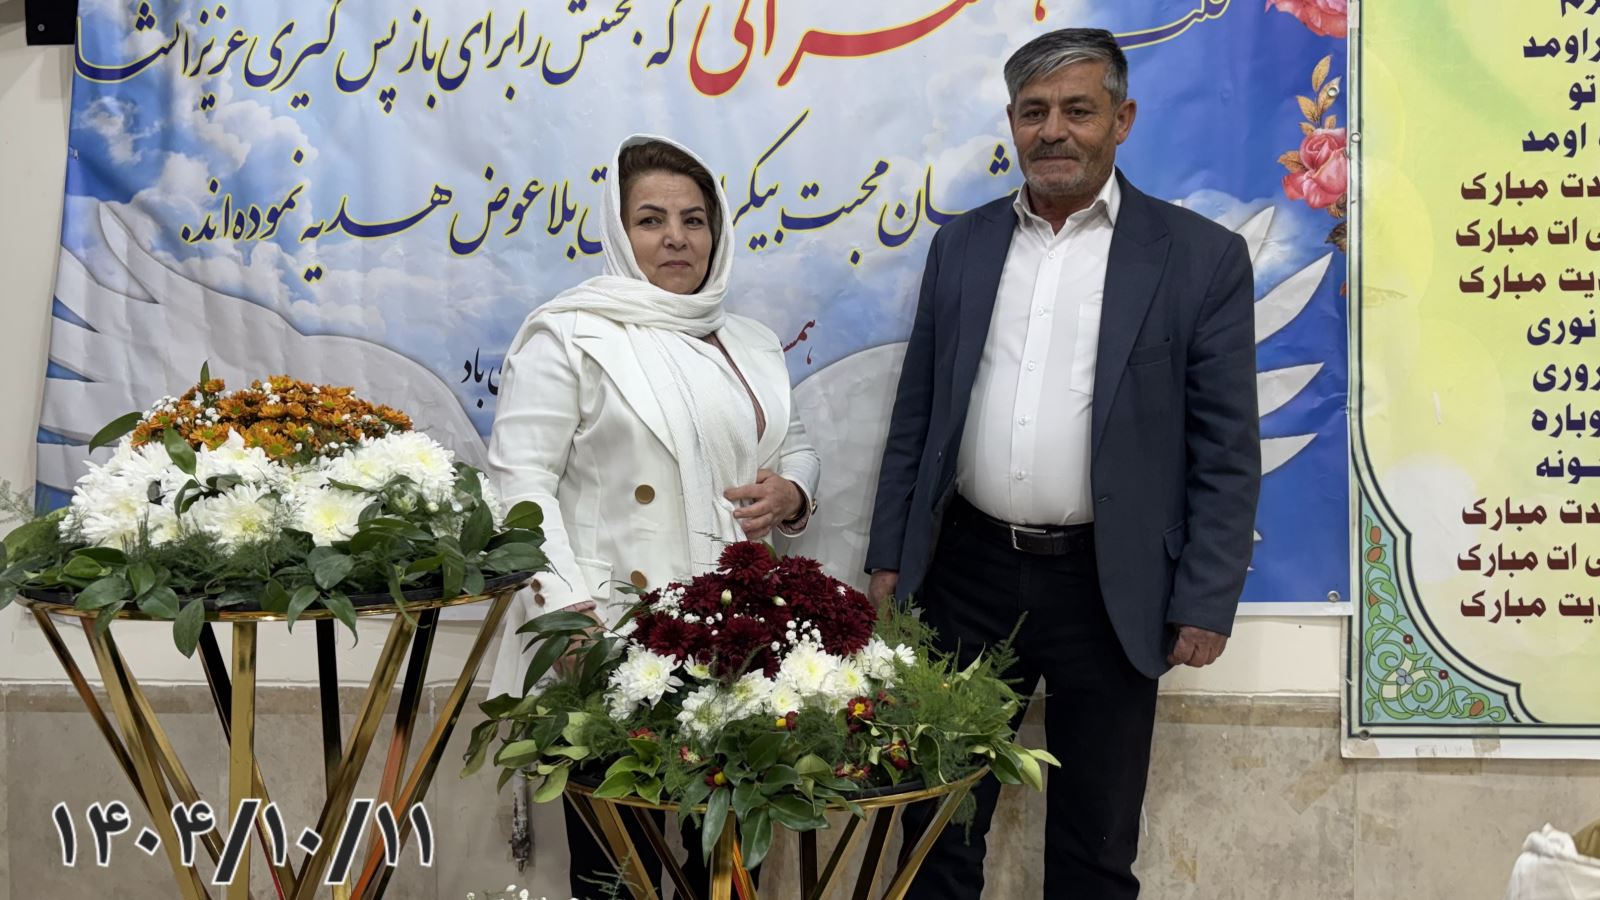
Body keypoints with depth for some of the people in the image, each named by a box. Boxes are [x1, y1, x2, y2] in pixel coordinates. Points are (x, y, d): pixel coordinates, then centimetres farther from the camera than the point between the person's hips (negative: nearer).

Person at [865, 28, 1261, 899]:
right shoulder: (961, 244, 6)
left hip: (1107, 589, -2)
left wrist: (1205, 604, -8)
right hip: (969, 571, 3)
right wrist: (889, 557, 8)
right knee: (941, 826, 14)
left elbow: (1227, 452, -5)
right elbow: (915, 417, 9)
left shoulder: (1201, 256, -4)